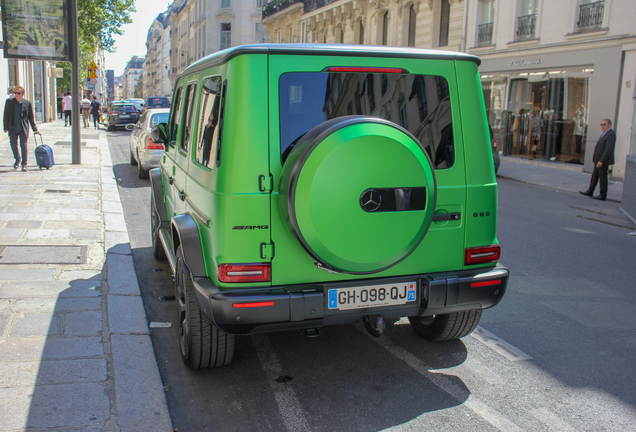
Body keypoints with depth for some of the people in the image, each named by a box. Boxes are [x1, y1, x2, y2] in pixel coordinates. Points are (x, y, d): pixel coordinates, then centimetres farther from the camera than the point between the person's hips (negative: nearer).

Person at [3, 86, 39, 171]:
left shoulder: (28, 103, -4)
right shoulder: (9, 101, 0)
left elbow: (31, 117, 3)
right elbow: (6, 115, 4)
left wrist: (34, 129, 0)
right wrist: (6, 127, 1)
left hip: (24, 129, -2)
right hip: (13, 128, 2)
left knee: (23, 146, 1)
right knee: (13, 145, 5)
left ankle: (24, 164, 11)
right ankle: (17, 159, 31)